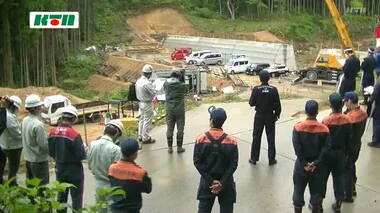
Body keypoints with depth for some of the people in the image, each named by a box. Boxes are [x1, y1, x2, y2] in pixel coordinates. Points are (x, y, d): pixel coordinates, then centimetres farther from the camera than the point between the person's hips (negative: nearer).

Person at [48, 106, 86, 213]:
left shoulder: (52, 132, -6)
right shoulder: (74, 134, -24)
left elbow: (50, 152, 5)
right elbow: (81, 156, -20)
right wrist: (83, 148, 0)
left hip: (59, 168, 6)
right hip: (74, 169, -6)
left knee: (61, 195, 20)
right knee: (76, 197, 7)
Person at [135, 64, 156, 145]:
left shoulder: (138, 81, 1)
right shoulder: (147, 83, -26)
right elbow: (154, 93, -19)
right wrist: (153, 86, -1)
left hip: (140, 102, 9)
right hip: (147, 104, -9)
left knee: (141, 120, 19)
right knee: (147, 121, 3)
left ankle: (141, 136, 29)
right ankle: (146, 138, 11)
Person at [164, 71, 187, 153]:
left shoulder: (166, 84, -5)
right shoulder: (182, 85, -10)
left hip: (169, 110, 2)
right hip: (179, 110, -2)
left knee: (169, 129, 10)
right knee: (180, 129, 7)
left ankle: (170, 147, 14)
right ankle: (179, 147, 11)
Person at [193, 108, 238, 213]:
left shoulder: (201, 139, -12)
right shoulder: (231, 141, -12)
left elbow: (197, 162, -13)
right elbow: (233, 164, -14)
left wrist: (210, 181, -12)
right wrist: (222, 183, -14)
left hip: (207, 182, 0)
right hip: (226, 182, 0)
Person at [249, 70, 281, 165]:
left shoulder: (256, 89, -14)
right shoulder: (273, 90, -11)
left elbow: (251, 103, -8)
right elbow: (277, 104, -6)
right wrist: (277, 114, 9)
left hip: (259, 116, 0)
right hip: (270, 116, 0)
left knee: (256, 138, 11)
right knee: (271, 138, 10)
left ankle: (254, 158, 17)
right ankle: (271, 159, 15)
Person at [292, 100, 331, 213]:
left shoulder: (298, 127, -13)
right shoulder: (324, 129, -8)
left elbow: (297, 147, -17)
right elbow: (326, 147, -12)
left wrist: (304, 163, -11)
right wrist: (316, 162, -13)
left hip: (301, 164, -1)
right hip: (317, 165, 1)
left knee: (299, 190, 12)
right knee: (316, 190, 14)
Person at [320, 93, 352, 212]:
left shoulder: (326, 121, -20)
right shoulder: (347, 120, -7)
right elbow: (349, 139, 1)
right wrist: (346, 153, 13)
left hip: (328, 153, -4)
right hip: (340, 153, 4)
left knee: (322, 178, 9)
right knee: (338, 178, 14)